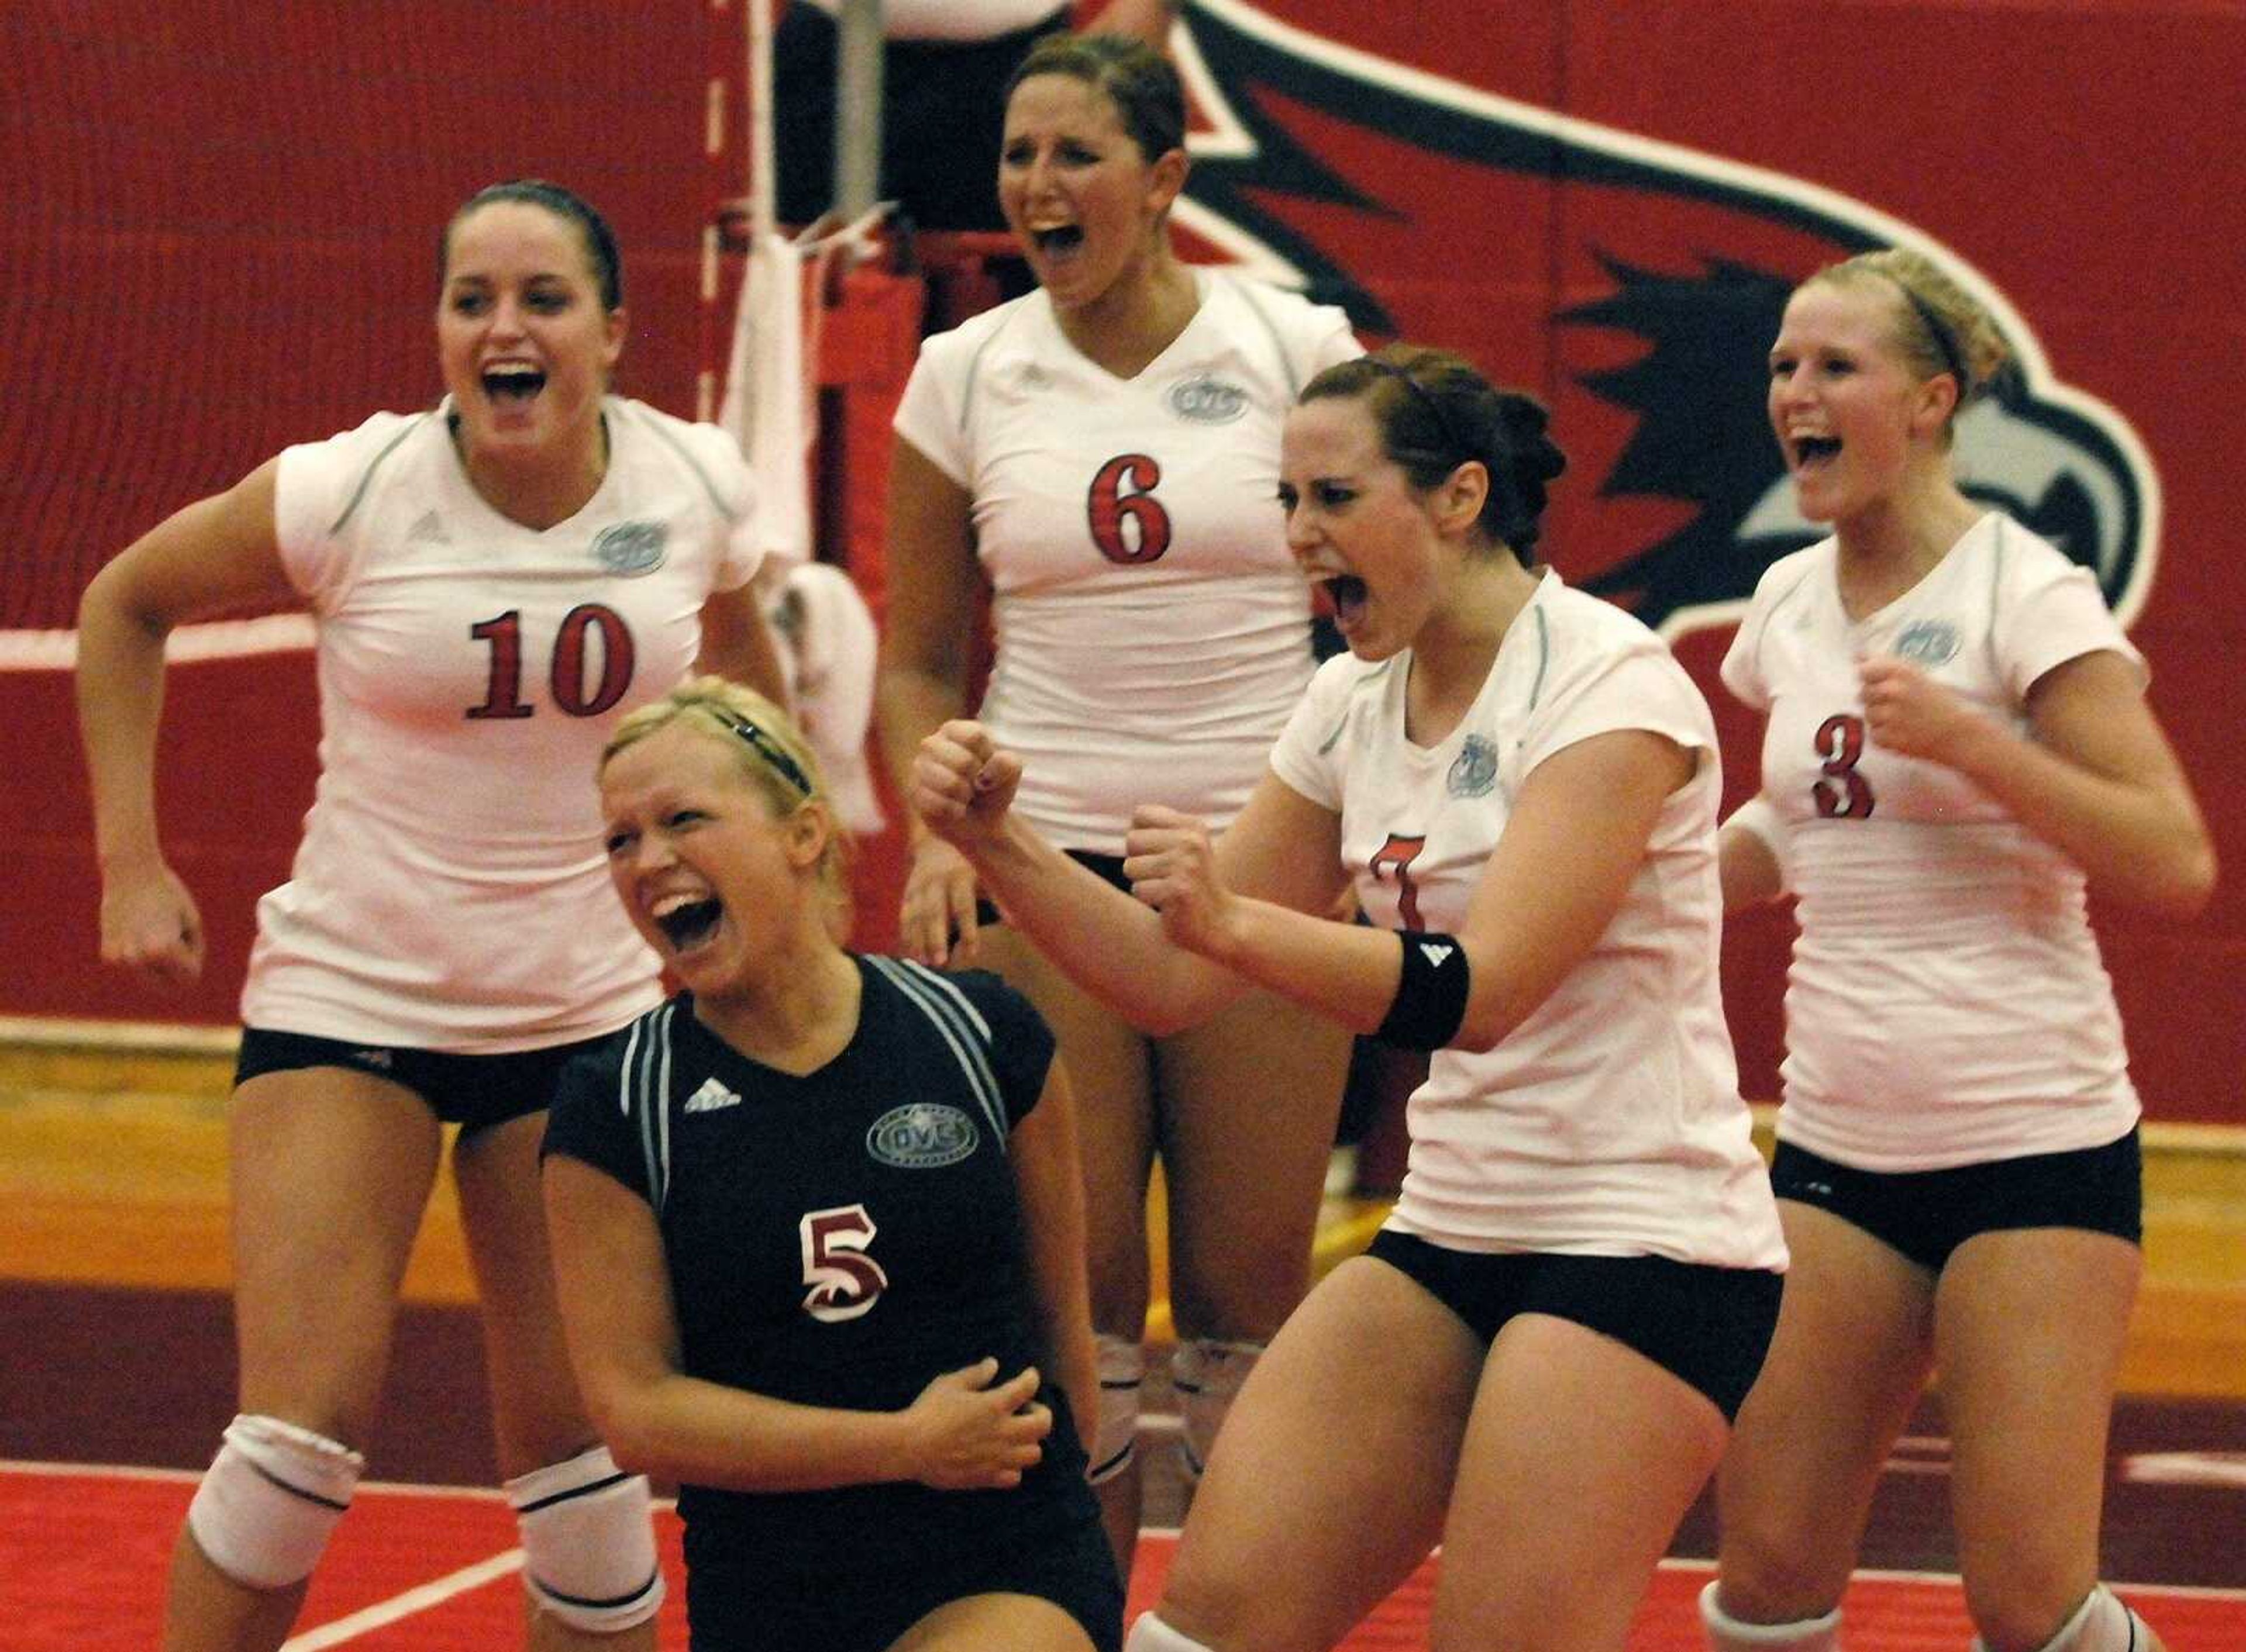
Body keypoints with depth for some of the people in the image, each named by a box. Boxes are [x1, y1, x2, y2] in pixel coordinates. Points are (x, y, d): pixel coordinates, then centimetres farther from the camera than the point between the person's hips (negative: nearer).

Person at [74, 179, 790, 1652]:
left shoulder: (697, 486, -5)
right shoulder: (350, 495, -13)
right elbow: (124, 605, 4)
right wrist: (130, 859, -1)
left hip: (592, 1015, 2)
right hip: (350, 999, -2)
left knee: (575, 1443, 5)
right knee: (304, 1434, -11)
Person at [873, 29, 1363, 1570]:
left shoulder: (1296, 349, 0)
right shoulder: (965, 375, 6)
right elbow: (921, 661, 13)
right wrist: (938, 833, -4)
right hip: (1042, 866, 1)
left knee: (1249, 1292, -1)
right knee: (1074, 1300, 0)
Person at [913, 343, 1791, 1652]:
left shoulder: (1608, 685, -14)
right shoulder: (1353, 706, 8)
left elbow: (1476, 995, -24)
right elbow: (1173, 979, 10)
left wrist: (1236, 920, -38)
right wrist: (1000, 843, -5)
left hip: (1642, 1245, -7)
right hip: (1452, 1235, 7)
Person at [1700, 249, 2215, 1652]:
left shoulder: (2023, 596, -8)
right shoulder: (1791, 603, 10)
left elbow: (2176, 868, -14)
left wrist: (1967, 739, -22)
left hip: (2035, 1149, -5)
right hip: (1839, 1151, 6)